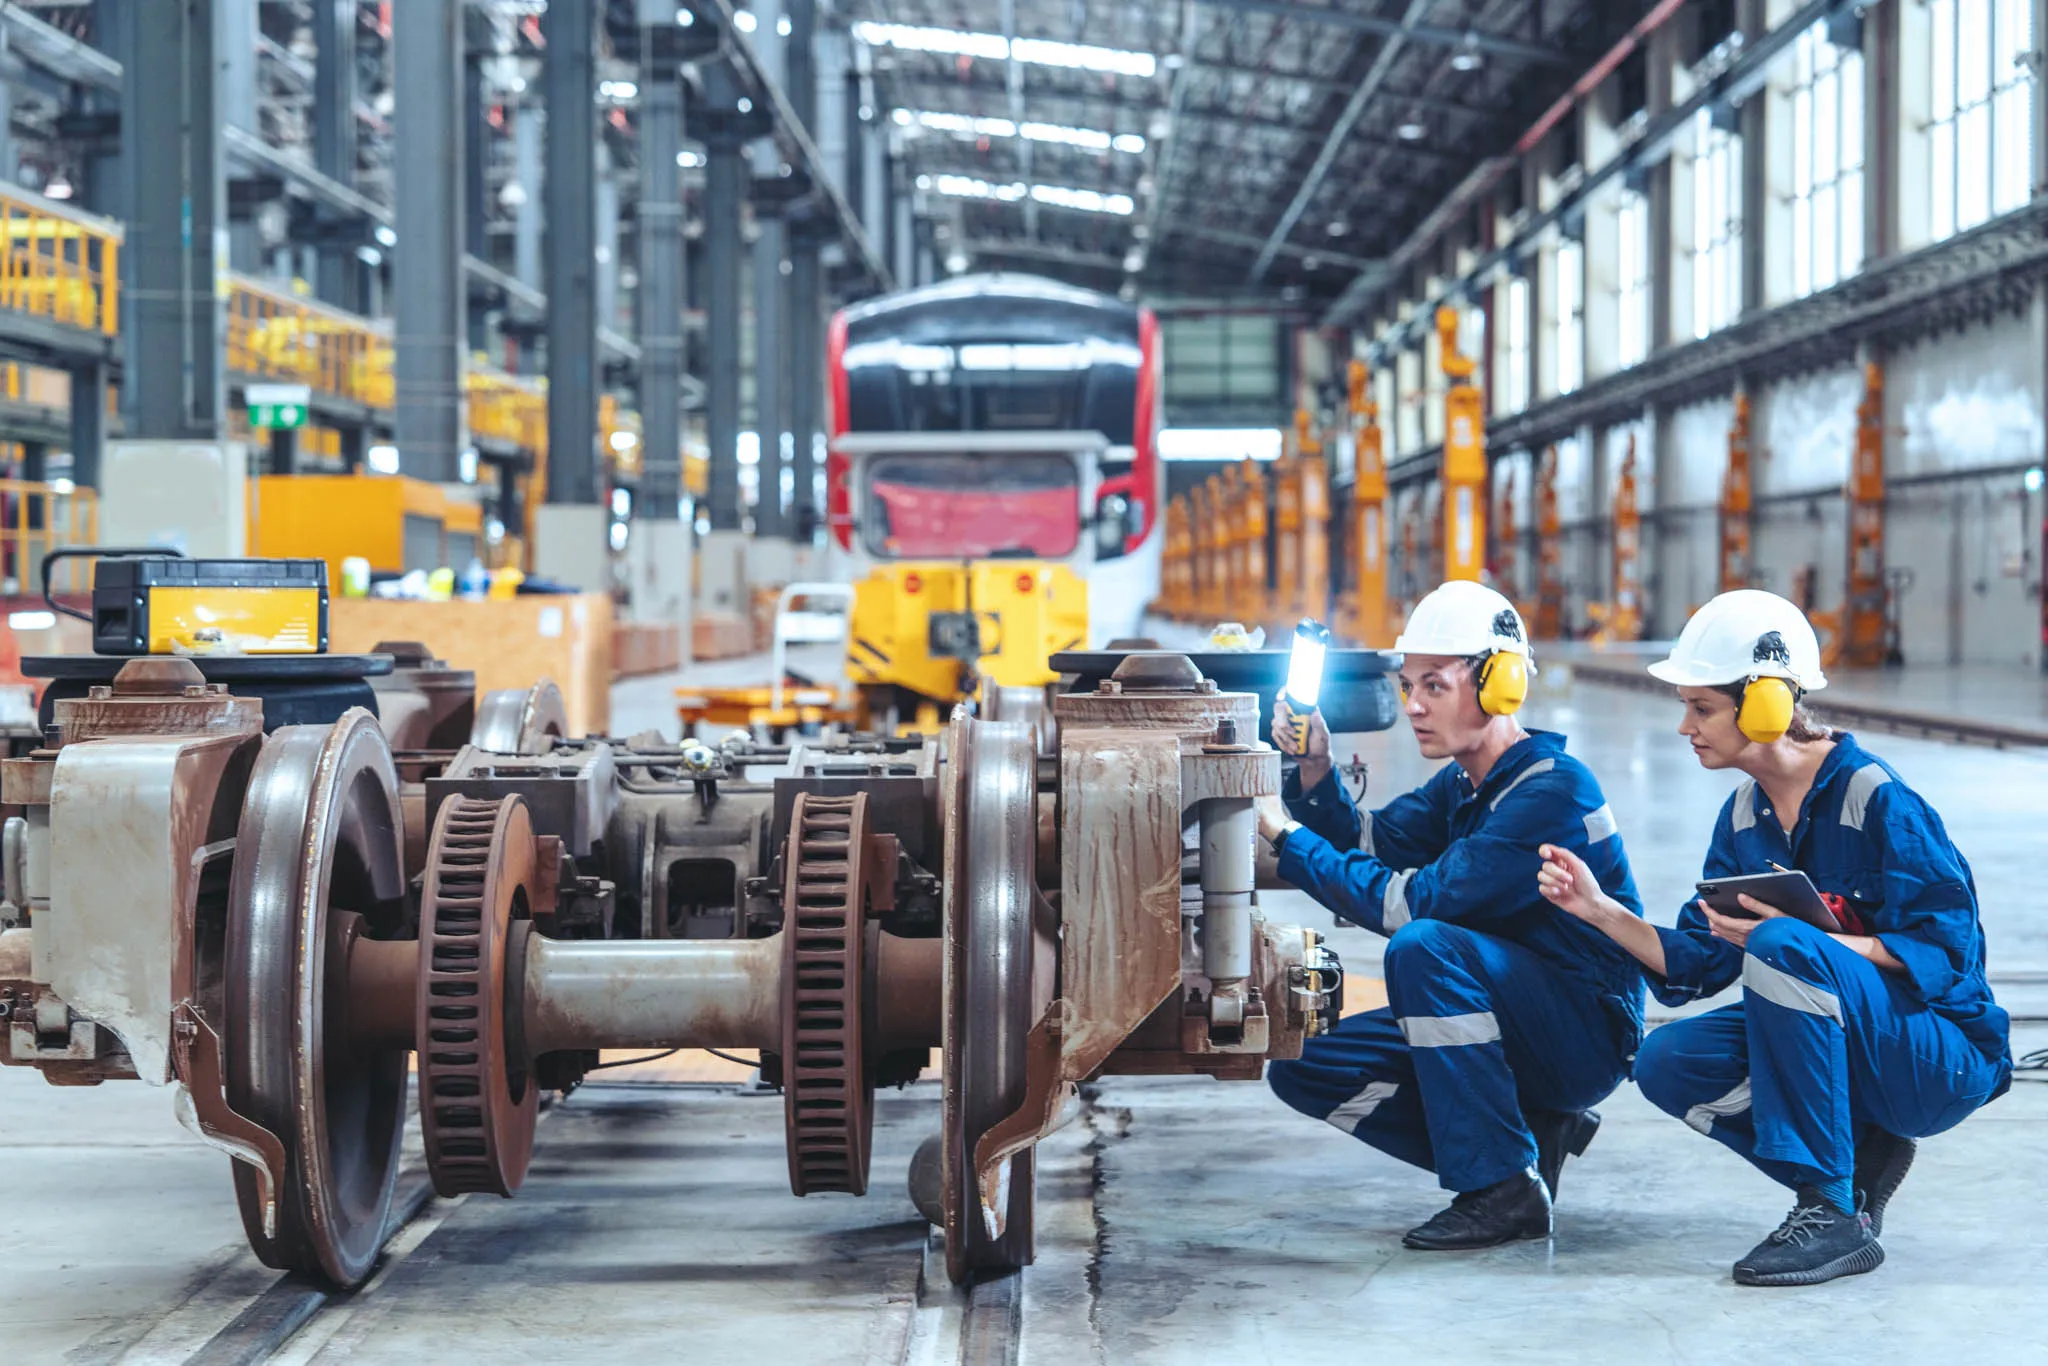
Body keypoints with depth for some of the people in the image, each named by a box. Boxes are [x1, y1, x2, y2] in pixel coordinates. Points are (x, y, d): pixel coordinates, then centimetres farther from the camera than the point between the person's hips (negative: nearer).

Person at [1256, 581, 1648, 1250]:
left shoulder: (1552, 788, -22)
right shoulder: (1464, 783, 8)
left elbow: (1417, 901, -27)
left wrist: (1290, 839, -19)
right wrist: (1314, 771, -9)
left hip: (1590, 1032, -9)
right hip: (1518, 1028, 9)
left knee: (1423, 945, -33)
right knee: (1303, 1065, 2)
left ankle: (1503, 1189, -25)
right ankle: (1530, 1135, 3)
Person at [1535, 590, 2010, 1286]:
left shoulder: (1875, 797, -17)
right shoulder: (1745, 816, 5)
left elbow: (1944, 952, -21)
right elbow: (1697, 962, 4)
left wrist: (1791, 937, -30)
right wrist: (1601, 911, -11)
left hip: (1945, 1058, -8)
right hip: (1842, 1051, 8)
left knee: (1782, 950, -33)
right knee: (1667, 1063, -12)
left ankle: (1833, 1216, -26)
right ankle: (1859, 1161, 1)